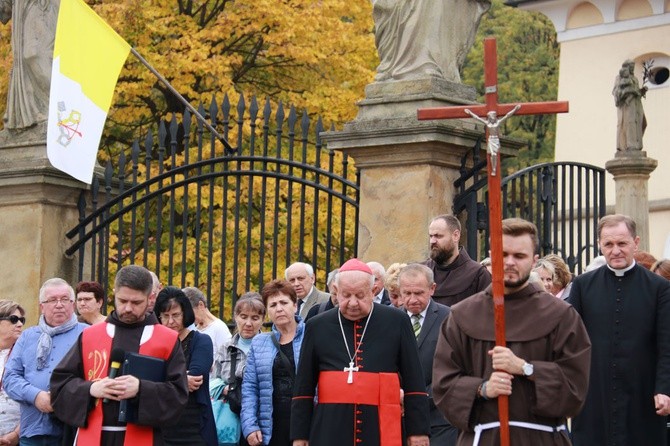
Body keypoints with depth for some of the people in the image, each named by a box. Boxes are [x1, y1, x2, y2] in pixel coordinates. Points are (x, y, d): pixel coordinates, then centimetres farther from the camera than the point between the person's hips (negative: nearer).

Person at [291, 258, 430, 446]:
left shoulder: (397, 322, 4)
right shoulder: (317, 327, 8)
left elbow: (414, 383, 6)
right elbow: (303, 388, 12)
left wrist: (418, 430, 2)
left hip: (381, 430, -1)